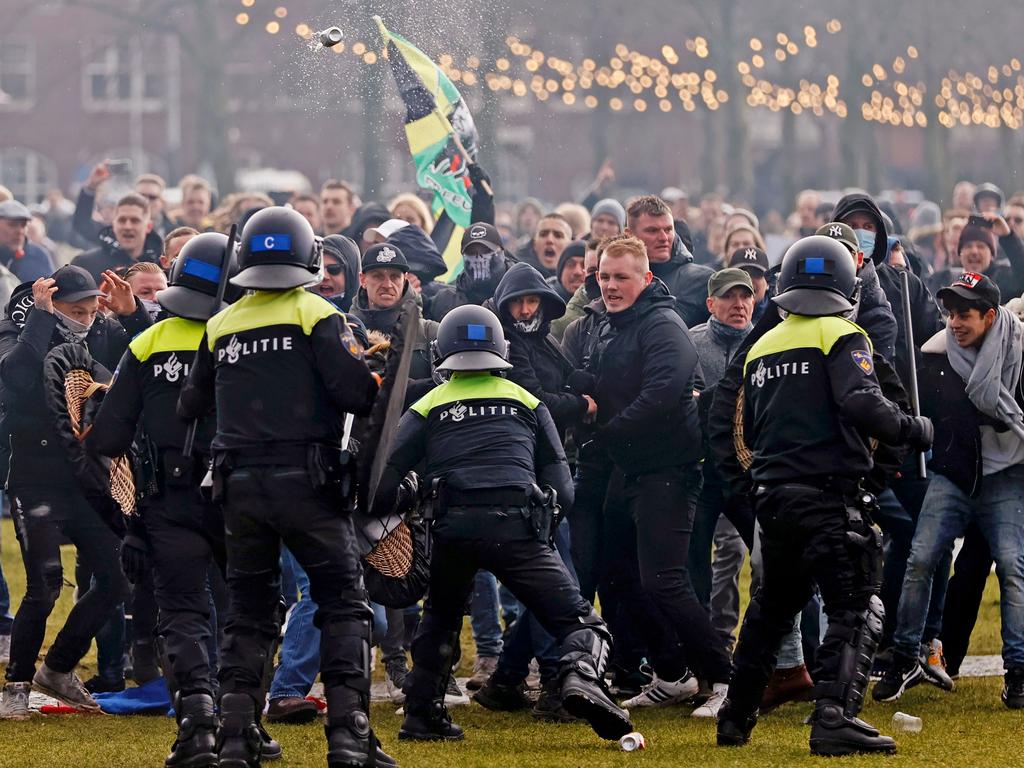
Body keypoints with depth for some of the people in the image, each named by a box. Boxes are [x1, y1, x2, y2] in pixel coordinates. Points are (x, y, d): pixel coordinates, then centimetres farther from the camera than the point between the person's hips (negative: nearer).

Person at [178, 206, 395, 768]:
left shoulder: (220, 328, 9)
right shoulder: (316, 316, -4)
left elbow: (191, 405, 17)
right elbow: (355, 392, -14)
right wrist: (374, 392, 7)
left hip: (240, 485, 4)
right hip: (305, 483, -4)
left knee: (248, 611, 12)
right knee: (344, 604, 2)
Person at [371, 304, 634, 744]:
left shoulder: (427, 408, 18)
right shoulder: (527, 402, 20)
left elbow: (387, 478, 9)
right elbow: (561, 485, 15)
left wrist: (378, 521, 26)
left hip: (454, 526, 2)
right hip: (517, 525, -1)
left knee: (440, 621, 28)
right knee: (580, 623, -1)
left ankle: (422, 715, 24)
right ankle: (581, 675, -31)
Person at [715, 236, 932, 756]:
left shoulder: (761, 349, 15)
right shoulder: (841, 337, -5)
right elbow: (861, 403, -20)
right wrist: (912, 430, -6)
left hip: (772, 495, 7)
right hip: (829, 494, -7)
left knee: (771, 607, 22)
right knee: (856, 610, -7)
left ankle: (735, 718, 27)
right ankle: (834, 718, -23)